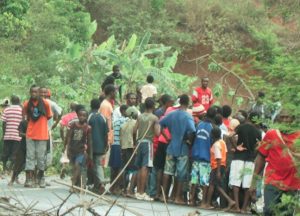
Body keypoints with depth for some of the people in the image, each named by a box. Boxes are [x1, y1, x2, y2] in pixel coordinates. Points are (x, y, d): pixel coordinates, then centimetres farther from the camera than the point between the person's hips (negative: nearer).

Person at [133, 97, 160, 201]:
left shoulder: (140, 117, 8)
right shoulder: (154, 118, -5)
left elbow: (134, 131, 4)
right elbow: (157, 133, -12)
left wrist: (135, 141, 17)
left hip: (139, 142, 5)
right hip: (148, 142, -5)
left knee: (140, 167, 11)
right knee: (145, 167, -8)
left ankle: (138, 191, 14)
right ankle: (142, 193, -11)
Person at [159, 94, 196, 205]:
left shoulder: (171, 114, 3)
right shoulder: (188, 117, -13)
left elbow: (160, 124, 8)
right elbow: (192, 131, -27)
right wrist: (189, 141, -9)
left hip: (171, 147, 4)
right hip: (183, 149, -4)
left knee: (167, 171, 10)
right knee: (181, 174, 3)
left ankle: (163, 195, 11)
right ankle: (178, 197, 5)